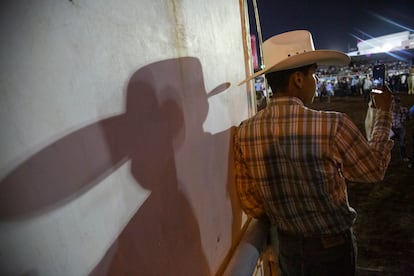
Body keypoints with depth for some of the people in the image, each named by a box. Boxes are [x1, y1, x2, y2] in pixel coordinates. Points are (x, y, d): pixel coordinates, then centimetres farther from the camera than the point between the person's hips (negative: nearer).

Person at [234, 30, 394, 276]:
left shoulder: (245, 133, -16)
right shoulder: (333, 126, -26)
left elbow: (250, 205, -9)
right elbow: (375, 170, -6)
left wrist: (284, 221, 10)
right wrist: (384, 112, 5)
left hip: (287, 246, 3)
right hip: (332, 246, -2)